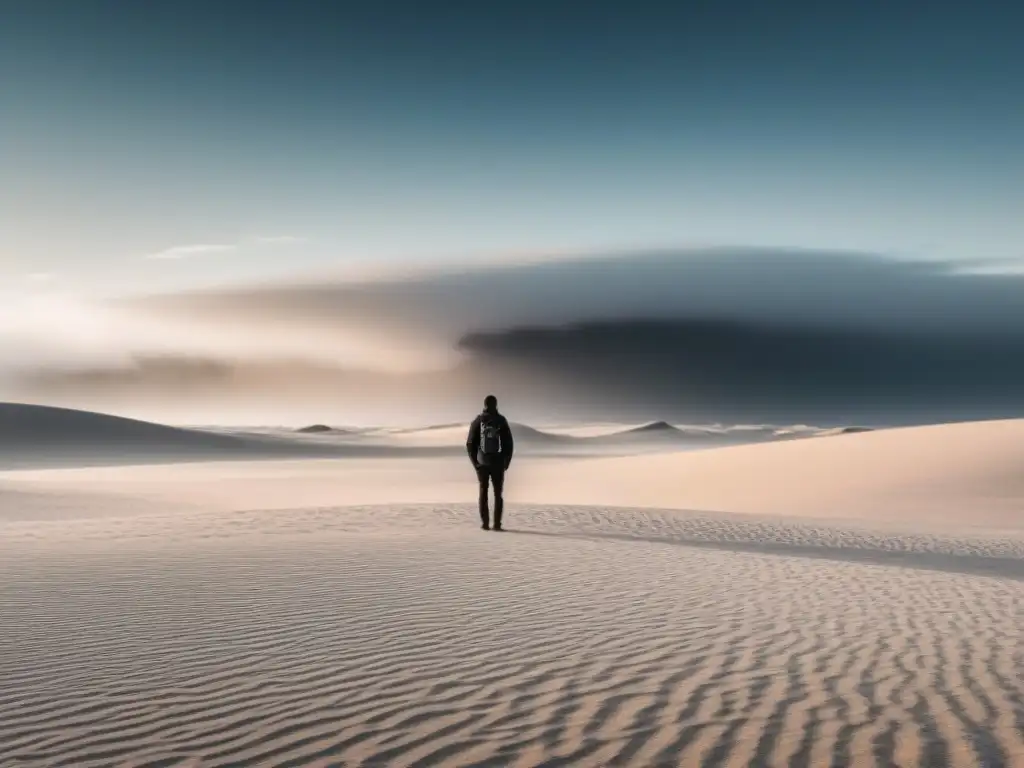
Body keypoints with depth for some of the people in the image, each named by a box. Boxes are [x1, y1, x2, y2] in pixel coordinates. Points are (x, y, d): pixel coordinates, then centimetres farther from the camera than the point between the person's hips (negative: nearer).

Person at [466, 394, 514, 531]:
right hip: (498, 463, -1)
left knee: (483, 493, 11)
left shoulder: (477, 421, -1)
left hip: (482, 463, 1)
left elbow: (470, 444, -2)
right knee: (498, 494, 7)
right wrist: (506, 462, 6)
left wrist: (475, 462, 5)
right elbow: (509, 443, -3)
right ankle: (497, 524, 0)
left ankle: (485, 523, 6)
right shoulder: (501, 421, -3)